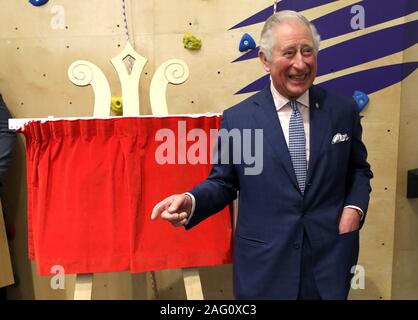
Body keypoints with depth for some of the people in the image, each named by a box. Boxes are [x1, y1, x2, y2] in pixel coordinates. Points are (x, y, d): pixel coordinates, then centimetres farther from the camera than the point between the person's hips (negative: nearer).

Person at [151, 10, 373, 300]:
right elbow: (223, 182, 0)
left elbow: (359, 169, 11)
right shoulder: (237, 119, -7)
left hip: (330, 258, 2)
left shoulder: (343, 110, -1)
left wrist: (355, 206, -6)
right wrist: (191, 201, -19)